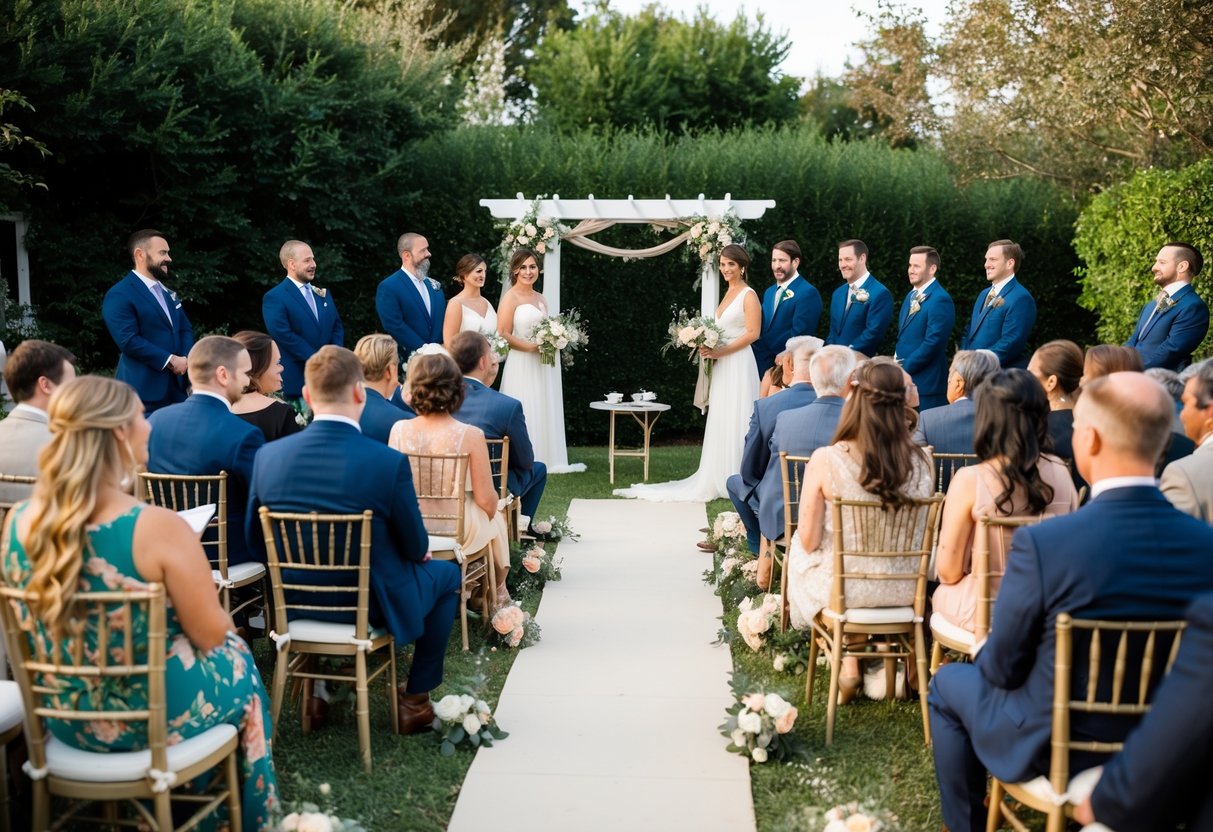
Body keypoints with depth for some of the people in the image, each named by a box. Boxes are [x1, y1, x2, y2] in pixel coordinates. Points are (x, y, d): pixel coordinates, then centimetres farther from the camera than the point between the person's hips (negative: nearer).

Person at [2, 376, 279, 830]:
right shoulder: (158, 527, -27)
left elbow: (41, 625, 8)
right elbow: (210, 634, -16)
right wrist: (218, 615, 6)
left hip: (64, 715, 5)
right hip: (156, 713, -5)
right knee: (235, 658, 26)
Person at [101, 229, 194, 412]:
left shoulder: (167, 292, 19)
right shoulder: (119, 295, -9)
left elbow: (185, 329, 17)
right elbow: (129, 340, -19)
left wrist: (185, 360, -3)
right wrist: (170, 361, -16)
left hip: (175, 385, 8)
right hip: (144, 391, -8)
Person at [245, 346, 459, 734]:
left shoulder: (268, 455, -12)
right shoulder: (389, 462, -23)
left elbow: (255, 538, 1)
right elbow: (415, 548, -12)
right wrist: (421, 550, 12)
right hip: (370, 606, -5)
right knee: (446, 573, 24)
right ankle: (415, 699, 27)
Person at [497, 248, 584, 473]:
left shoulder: (541, 298, 16)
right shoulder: (510, 297, -5)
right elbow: (503, 334, -12)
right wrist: (531, 347, -18)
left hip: (544, 365, 7)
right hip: (522, 365, -7)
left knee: (545, 412, 7)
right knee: (525, 414, -6)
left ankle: (546, 459, 12)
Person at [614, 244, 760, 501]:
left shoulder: (749, 295, -7)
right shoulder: (728, 293, 17)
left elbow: (753, 333, -14)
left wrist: (721, 351, -18)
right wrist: (708, 347, 1)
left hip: (738, 365, -8)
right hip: (722, 365, 8)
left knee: (736, 420, -5)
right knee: (720, 420, 9)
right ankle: (720, 478, 14)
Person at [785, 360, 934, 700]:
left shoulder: (824, 460, -20)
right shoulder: (920, 461, -11)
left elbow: (809, 540, -13)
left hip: (842, 586, -3)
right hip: (903, 590, 3)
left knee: (799, 551, 32)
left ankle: (849, 663, 32)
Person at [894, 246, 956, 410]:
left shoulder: (940, 299, -13)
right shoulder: (911, 296, 16)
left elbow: (932, 342, -20)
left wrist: (904, 368, -15)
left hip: (926, 383, -8)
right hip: (904, 378, 8)